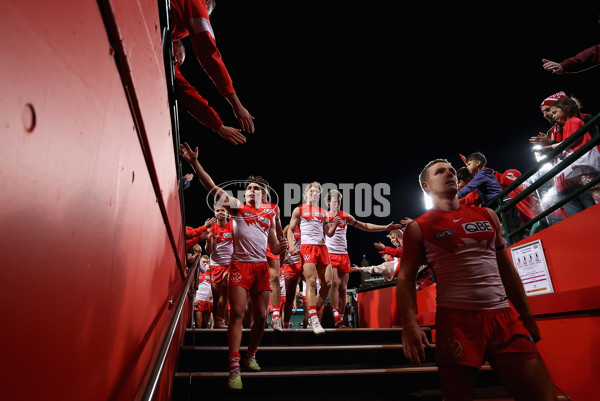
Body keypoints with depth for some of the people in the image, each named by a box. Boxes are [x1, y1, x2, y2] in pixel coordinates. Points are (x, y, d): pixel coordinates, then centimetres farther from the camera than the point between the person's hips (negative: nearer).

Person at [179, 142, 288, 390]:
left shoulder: (269, 217, 17)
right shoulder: (237, 207, 8)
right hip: (240, 265, -3)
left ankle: (250, 356, 28)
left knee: (261, 316, 4)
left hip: (262, 267, 4)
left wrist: (281, 246, -5)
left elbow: (274, 248, 19)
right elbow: (212, 187, -3)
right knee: (237, 313, -12)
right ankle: (234, 369, -6)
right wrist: (194, 162, -13)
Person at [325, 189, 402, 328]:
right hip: (330, 254, -4)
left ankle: (341, 319, 9)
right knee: (334, 283, -20)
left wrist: (385, 228, 11)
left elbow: (365, 226, 16)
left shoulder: (345, 216, 13)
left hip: (344, 255, 4)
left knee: (343, 288, 2)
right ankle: (336, 317, -19)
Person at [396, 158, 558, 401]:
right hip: (456, 319, -4)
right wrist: (409, 324, -17)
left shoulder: (487, 216, 17)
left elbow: (506, 267, 19)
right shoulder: (418, 228, 3)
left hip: (505, 316, 4)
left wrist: (526, 316, 17)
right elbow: (406, 278, -3)